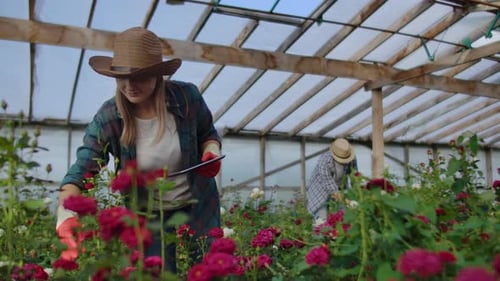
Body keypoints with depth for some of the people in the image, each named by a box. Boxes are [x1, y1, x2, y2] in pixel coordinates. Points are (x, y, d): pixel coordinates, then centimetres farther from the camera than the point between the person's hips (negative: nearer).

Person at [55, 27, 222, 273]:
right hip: (148, 218, -1)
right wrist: (66, 215, -41)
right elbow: (80, 173, -23)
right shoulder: (107, 119, -20)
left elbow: (208, 134, 3)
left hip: (200, 207, 1)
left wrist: (211, 153, -19)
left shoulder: (187, 97, -17)